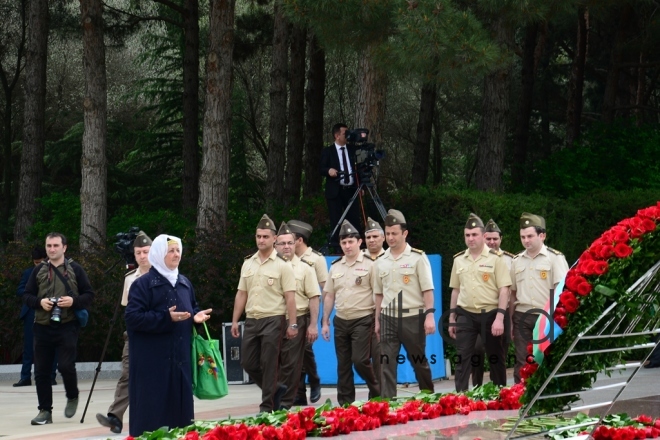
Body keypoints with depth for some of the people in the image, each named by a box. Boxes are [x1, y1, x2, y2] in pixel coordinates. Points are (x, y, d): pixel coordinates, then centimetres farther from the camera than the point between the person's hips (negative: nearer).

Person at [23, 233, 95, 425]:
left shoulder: (75, 269, 3)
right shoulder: (39, 270, 9)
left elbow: (89, 294, 3)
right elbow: (27, 295, 10)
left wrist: (74, 301, -16)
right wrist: (39, 302, -10)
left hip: (67, 327, -3)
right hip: (43, 327, 3)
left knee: (66, 366, -11)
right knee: (41, 371, 2)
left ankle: (72, 397, 18)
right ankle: (45, 410, 11)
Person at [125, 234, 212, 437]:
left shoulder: (184, 283, 14)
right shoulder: (143, 284, -8)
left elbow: (192, 308, 26)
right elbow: (132, 317, -16)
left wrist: (196, 315, 1)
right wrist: (166, 318, -23)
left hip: (180, 358, 7)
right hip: (152, 360, -7)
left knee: (180, 405, 8)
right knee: (153, 409, -7)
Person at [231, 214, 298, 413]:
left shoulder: (282, 265, -5)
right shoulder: (248, 263, 11)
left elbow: (290, 296, -8)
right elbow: (241, 294, 14)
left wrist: (292, 324, -13)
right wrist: (235, 321, 10)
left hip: (273, 320, -6)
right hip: (251, 320, 6)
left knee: (269, 364, -4)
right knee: (248, 363, 6)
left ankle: (267, 406, 5)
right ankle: (277, 390, 26)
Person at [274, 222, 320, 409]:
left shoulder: (305, 267, 1)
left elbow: (314, 297, -1)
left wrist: (313, 325, -7)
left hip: (297, 321, -2)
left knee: (291, 365, 0)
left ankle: (286, 404, 6)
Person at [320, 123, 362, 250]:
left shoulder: (352, 150, 12)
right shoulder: (327, 151, 1)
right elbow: (322, 170, -4)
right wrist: (329, 170, -27)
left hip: (351, 190, 3)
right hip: (335, 191, -3)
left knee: (354, 218, 1)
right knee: (336, 220, -1)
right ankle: (336, 247, 3)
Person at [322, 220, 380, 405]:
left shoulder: (369, 264, -5)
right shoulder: (335, 267, 11)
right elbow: (329, 296, 15)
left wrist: (378, 322, -10)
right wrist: (325, 322, 12)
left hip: (362, 321, -5)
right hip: (341, 321, 5)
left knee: (360, 360, -12)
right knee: (343, 365, 6)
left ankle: (376, 390, 12)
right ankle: (345, 402, 12)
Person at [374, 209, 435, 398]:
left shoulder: (418, 258, -4)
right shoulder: (381, 261, 9)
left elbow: (427, 289, -7)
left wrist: (430, 315, -15)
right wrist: (377, 320, 12)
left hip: (413, 317, -4)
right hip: (388, 318, 4)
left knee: (419, 361, 8)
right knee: (386, 363, -3)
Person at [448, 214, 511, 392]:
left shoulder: (495, 259, -5)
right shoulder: (459, 260, 9)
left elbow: (504, 290, -8)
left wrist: (499, 318, -16)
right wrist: (452, 318, 13)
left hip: (490, 314, -3)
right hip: (465, 315, 3)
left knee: (496, 359, 6)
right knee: (462, 358, -1)